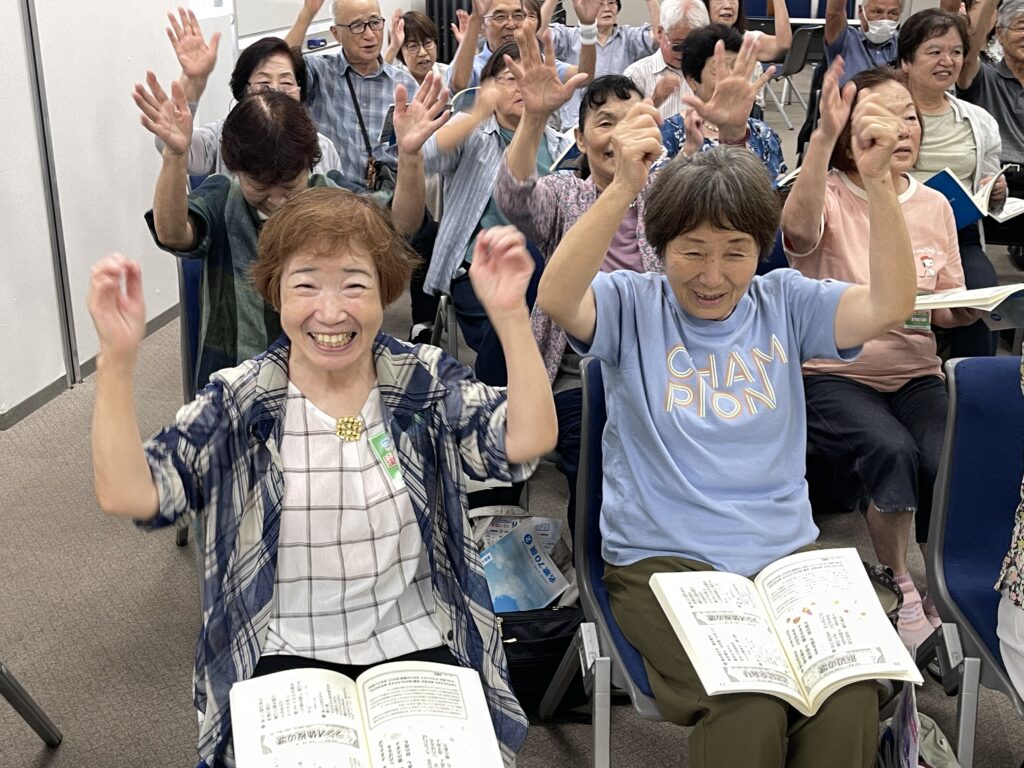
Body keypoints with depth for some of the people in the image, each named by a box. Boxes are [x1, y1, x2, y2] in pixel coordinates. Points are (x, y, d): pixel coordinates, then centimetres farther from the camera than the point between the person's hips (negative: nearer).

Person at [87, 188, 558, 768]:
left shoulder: (429, 382, -1)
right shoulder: (236, 403, -3)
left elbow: (529, 441, -17)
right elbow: (127, 495, -14)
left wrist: (510, 314, -27)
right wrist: (118, 359, -25)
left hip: (417, 651, 1)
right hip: (286, 658, 0)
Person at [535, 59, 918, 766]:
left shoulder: (784, 303, 7)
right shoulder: (632, 306, -1)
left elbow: (890, 306, -8)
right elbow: (555, 298, -21)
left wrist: (878, 180, -22)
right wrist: (624, 185, -34)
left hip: (785, 554, 3)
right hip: (662, 560, -2)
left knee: (851, 698, -23)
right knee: (749, 708, -26)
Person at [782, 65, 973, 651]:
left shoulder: (935, 206, 12)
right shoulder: (829, 194, -2)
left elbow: (948, 310, 16)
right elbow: (799, 229, -29)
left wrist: (975, 307, -7)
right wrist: (823, 135, -36)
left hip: (917, 377, 4)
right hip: (832, 377, -4)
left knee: (947, 461, -25)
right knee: (891, 449, -32)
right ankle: (903, 591, -11)